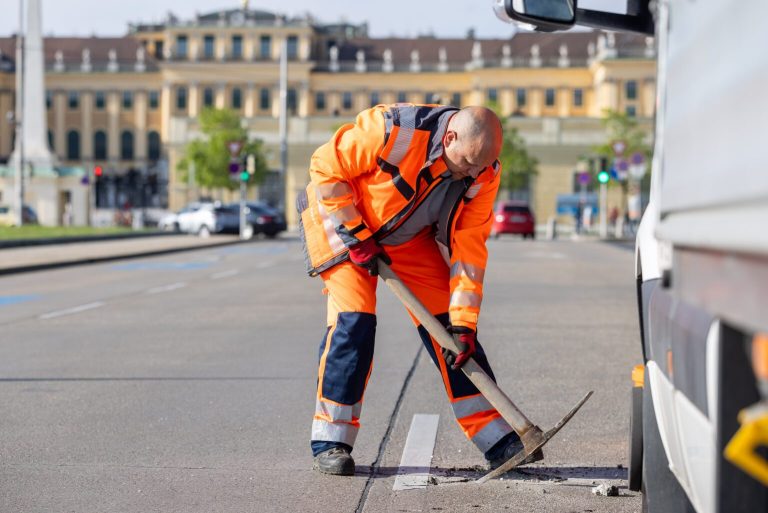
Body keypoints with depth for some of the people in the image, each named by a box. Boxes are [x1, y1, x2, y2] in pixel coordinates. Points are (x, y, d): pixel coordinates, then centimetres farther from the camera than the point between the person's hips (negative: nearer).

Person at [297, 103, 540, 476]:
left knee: (449, 326, -3)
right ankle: (330, 442, -7)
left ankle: (498, 442, 4)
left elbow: (468, 246, -14)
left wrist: (464, 322, -18)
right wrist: (357, 238, -23)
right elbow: (326, 167, -23)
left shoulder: (483, 173, -19)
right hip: (343, 221, -4)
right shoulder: (393, 129, -35)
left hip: (412, 238, 5)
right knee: (354, 321, -20)